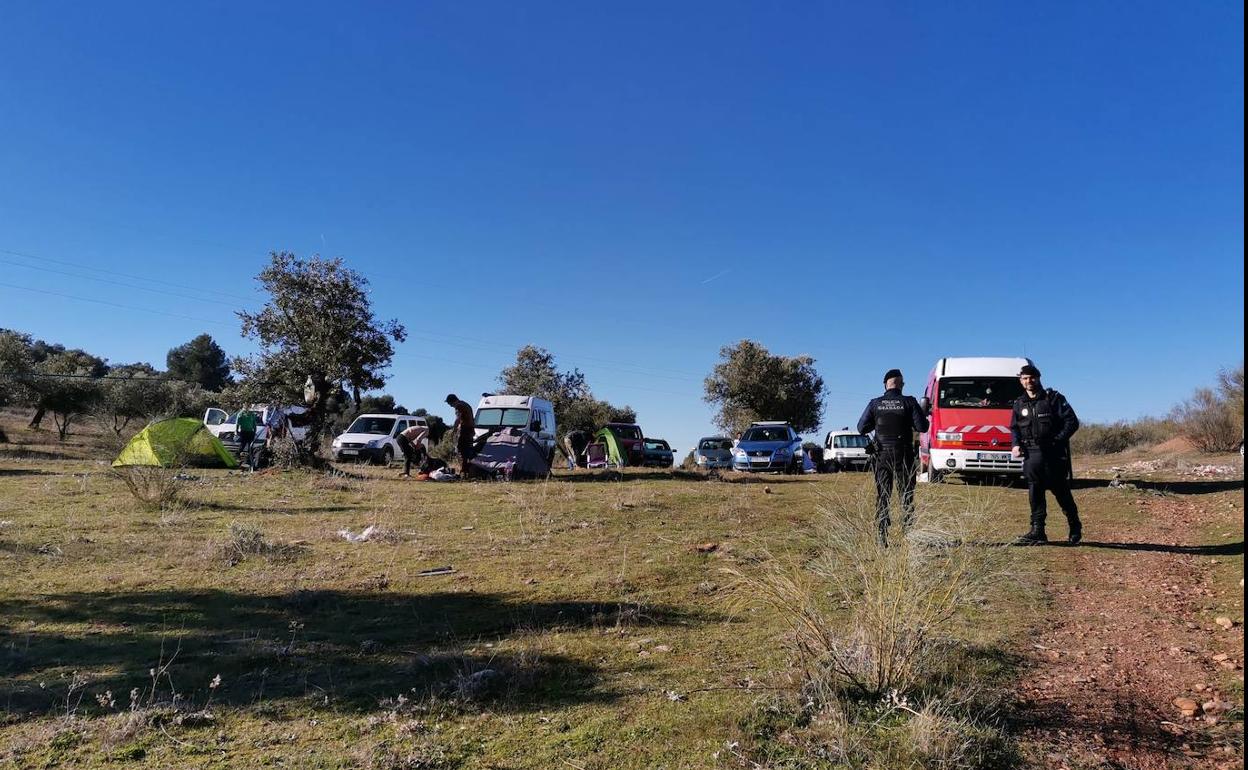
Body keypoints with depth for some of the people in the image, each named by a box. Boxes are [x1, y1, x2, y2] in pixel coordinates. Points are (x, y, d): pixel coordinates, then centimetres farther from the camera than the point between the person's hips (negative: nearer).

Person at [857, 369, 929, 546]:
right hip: (903, 455, -1)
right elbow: (922, 427, -7)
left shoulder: (875, 404, -1)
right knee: (906, 496, 8)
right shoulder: (909, 402, -6)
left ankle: (882, 539, 5)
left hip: (882, 455, 2)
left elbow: (862, 428, 1)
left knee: (882, 497, 7)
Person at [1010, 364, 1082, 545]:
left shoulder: (1054, 398, -3)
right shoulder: (1019, 403, 10)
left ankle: (1075, 527, 23)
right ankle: (1037, 530, 3)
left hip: (1054, 454, -3)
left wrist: (1057, 440, -16)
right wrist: (1016, 444, 2)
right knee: (1034, 493, -1)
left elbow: (1072, 422, -5)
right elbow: (1014, 427, 20)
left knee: (1061, 491, 4)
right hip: (1031, 455, 3)